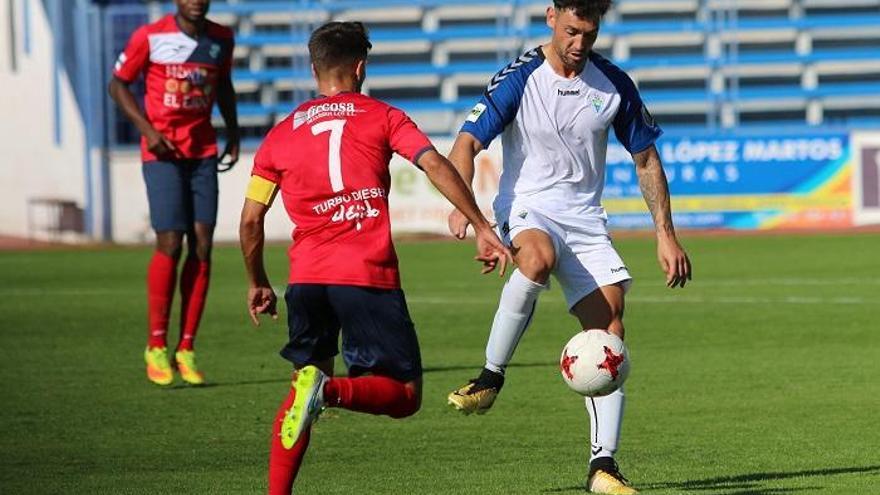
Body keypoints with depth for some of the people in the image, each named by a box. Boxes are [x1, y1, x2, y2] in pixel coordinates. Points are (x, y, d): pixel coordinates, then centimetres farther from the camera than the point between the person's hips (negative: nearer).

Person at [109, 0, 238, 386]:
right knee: (170, 244, -12)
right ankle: (156, 346, -1)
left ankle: (187, 350, 2)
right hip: (162, 151, -4)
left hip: (204, 150, 4)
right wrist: (147, 129, -10)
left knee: (202, 246, -3)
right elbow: (118, 84, 1)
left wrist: (233, 134, 15)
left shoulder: (221, 39, 8)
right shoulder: (150, 37, -6)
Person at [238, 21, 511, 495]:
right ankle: (331, 389, -27)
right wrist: (481, 227, -6)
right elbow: (435, 164, -6)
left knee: (304, 378, 22)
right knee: (404, 395, 3)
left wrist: (258, 284, 27)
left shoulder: (280, 135, 16)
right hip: (368, 277, -4)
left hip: (306, 277, 4)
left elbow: (250, 219, 14)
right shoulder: (381, 117, 9)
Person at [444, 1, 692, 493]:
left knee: (610, 332, -10)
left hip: (586, 219, 4)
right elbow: (468, 143, -13)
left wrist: (666, 235, 7)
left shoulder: (614, 84, 2)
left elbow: (646, 159, 12)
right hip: (527, 209, -4)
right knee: (537, 259, -40)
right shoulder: (519, 80, -8)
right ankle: (491, 376, -23)